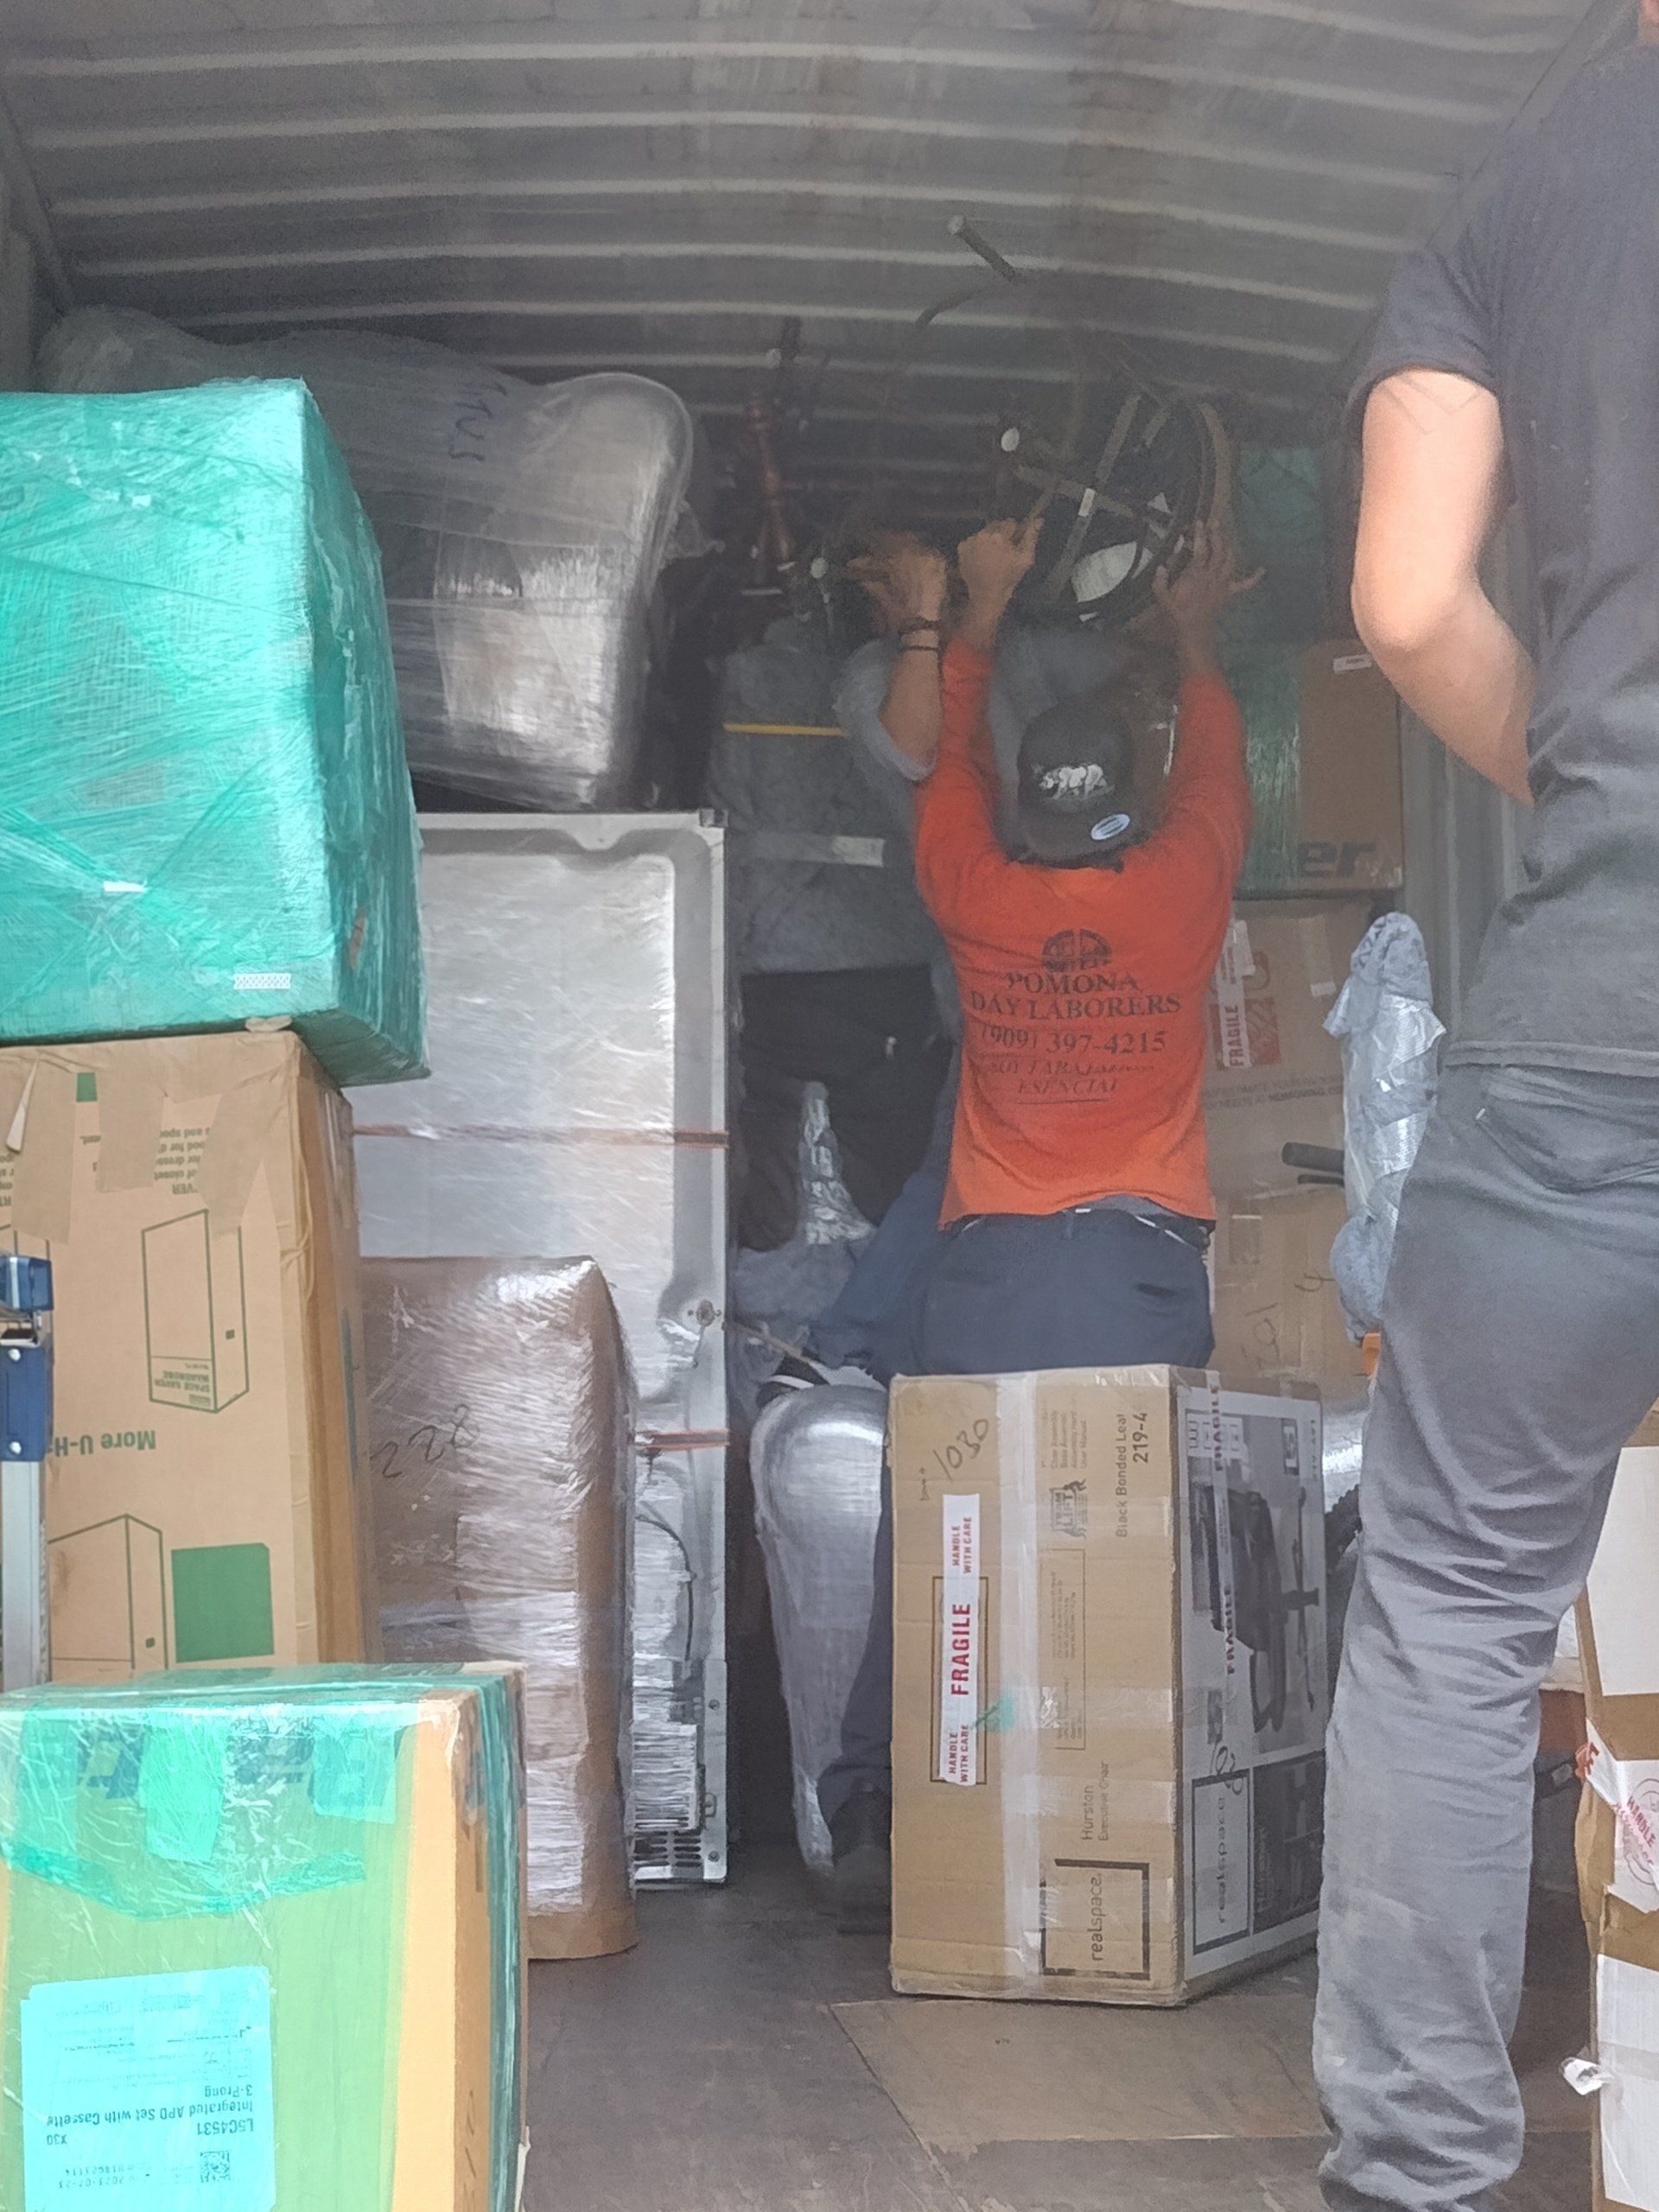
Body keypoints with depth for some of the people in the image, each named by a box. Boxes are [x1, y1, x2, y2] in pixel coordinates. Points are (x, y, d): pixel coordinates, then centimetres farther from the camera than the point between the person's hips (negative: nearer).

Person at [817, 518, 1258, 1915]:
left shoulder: (979, 900, 5)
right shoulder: (1181, 894, 5)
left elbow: (950, 768, 26)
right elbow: (1218, 782, 27)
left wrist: (984, 610, 39)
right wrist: (1195, 638, 43)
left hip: (990, 1267, 1)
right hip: (1148, 1262, 0)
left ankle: (876, 1823, 0)